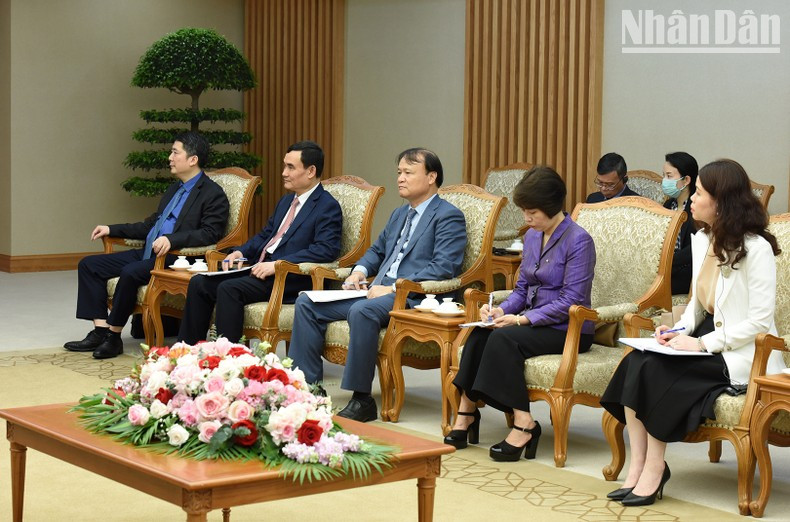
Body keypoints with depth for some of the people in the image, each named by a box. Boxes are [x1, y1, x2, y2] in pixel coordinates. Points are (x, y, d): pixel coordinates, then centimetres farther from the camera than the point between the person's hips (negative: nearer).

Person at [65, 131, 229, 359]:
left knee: (130, 272, -34)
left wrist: (172, 239, -30)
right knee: (89, 265, -1)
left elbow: (210, 234, -18)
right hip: (148, 254, 10)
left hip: (174, 261, -9)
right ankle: (100, 331, -9)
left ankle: (113, 335, -17)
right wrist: (112, 229, 20)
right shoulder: (174, 190, 23)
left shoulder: (213, 194, -6)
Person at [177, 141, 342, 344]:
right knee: (199, 283, -4)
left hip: (290, 279, -9)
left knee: (229, 288, -29)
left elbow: (326, 250, -20)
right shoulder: (286, 201, 22)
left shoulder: (328, 207, -7)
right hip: (258, 268, 9)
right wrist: (240, 252, 8)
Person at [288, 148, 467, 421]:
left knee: (362, 311, -38)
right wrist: (359, 271, 11)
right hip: (378, 291, 9)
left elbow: (443, 268, -15)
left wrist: (394, 288, -20)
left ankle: (361, 400, -30)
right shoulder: (399, 214, 25)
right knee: (307, 303, -4)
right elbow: (377, 250, 35)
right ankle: (308, 385, -4)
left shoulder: (448, 217, -3)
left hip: (415, 297, -9)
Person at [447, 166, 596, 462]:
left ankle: (523, 425, -27)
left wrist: (523, 319, -22)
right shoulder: (532, 236, 11)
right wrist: (502, 310, -4)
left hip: (569, 330, -7)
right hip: (535, 322, 7)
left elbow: (571, 300, -18)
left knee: (504, 337, -30)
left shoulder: (578, 241, -13)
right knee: (479, 334, -19)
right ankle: (466, 412, -18)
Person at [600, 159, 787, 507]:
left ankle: (654, 468, -13)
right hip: (705, 342, 7)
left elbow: (759, 322, -18)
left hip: (740, 355, -7)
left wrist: (702, 343, -20)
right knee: (636, 362, -18)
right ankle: (638, 465, -19)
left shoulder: (755, 248, -16)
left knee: (657, 372, -26)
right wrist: (680, 330, -1)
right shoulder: (701, 240, 9)